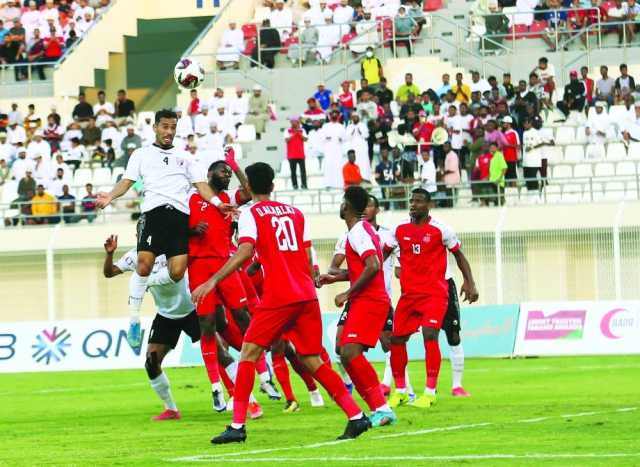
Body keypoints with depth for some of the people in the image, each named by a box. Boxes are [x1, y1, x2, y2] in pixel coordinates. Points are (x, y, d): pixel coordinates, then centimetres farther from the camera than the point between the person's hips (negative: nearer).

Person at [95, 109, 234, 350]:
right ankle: (134, 320, -6)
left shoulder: (184, 156, 25)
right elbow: (128, 181, 8)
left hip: (181, 215, 2)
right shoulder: (142, 154, 18)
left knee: (177, 273, -12)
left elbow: (200, 184, 17)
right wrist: (111, 196, -12)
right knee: (144, 265, -17)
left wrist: (218, 203, 0)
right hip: (154, 211, -2)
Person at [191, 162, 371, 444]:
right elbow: (308, 260, 15)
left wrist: (213, 281, -17)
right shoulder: (295, 213, 17)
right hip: (307, 296, 5)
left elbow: (245, 252, -15)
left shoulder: (250, 214, 0)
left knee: (249, 353, 1)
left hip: (278, 297, -5)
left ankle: (237, 426, -7)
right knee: (313, 361, 11)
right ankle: (356, 416, 3)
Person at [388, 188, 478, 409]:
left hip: (434, 293, -5)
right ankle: (400, 391, 18)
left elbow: (459, 255, 4)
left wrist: (469, 283, -3)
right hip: (409, 293, 5)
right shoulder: (400, 229, 5)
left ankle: (430, 392, -13)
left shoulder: (440, 229, -5)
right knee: (396, 339, 3)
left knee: (430, 335, -19)